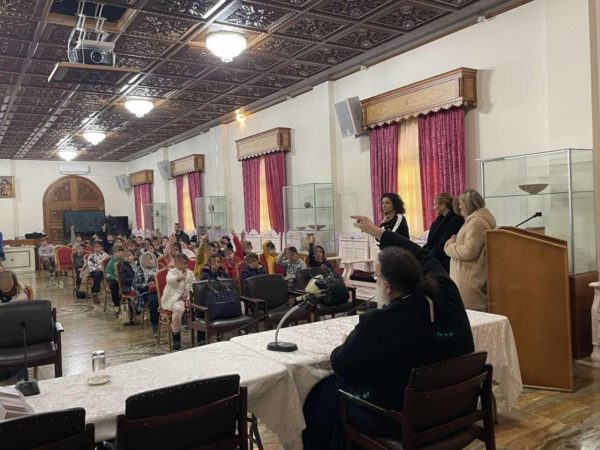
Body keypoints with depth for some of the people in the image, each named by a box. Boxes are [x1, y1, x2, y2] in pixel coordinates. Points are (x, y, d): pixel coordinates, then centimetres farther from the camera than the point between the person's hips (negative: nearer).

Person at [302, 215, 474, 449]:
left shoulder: (379, 322, -30)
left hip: (399, 419, -6)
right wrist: (377, 231, 15)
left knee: (320, 393, 16)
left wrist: (346, 344, 7)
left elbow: (341, 365, -15)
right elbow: (424, 258, 6)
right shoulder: (447, 297, -13)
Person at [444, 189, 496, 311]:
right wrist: (455, 242, 8)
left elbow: (469, 252, -21)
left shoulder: (477, 222, -15)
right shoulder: (473, 220, 18)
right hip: (468, 278, 10)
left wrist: (450, 247, -7)